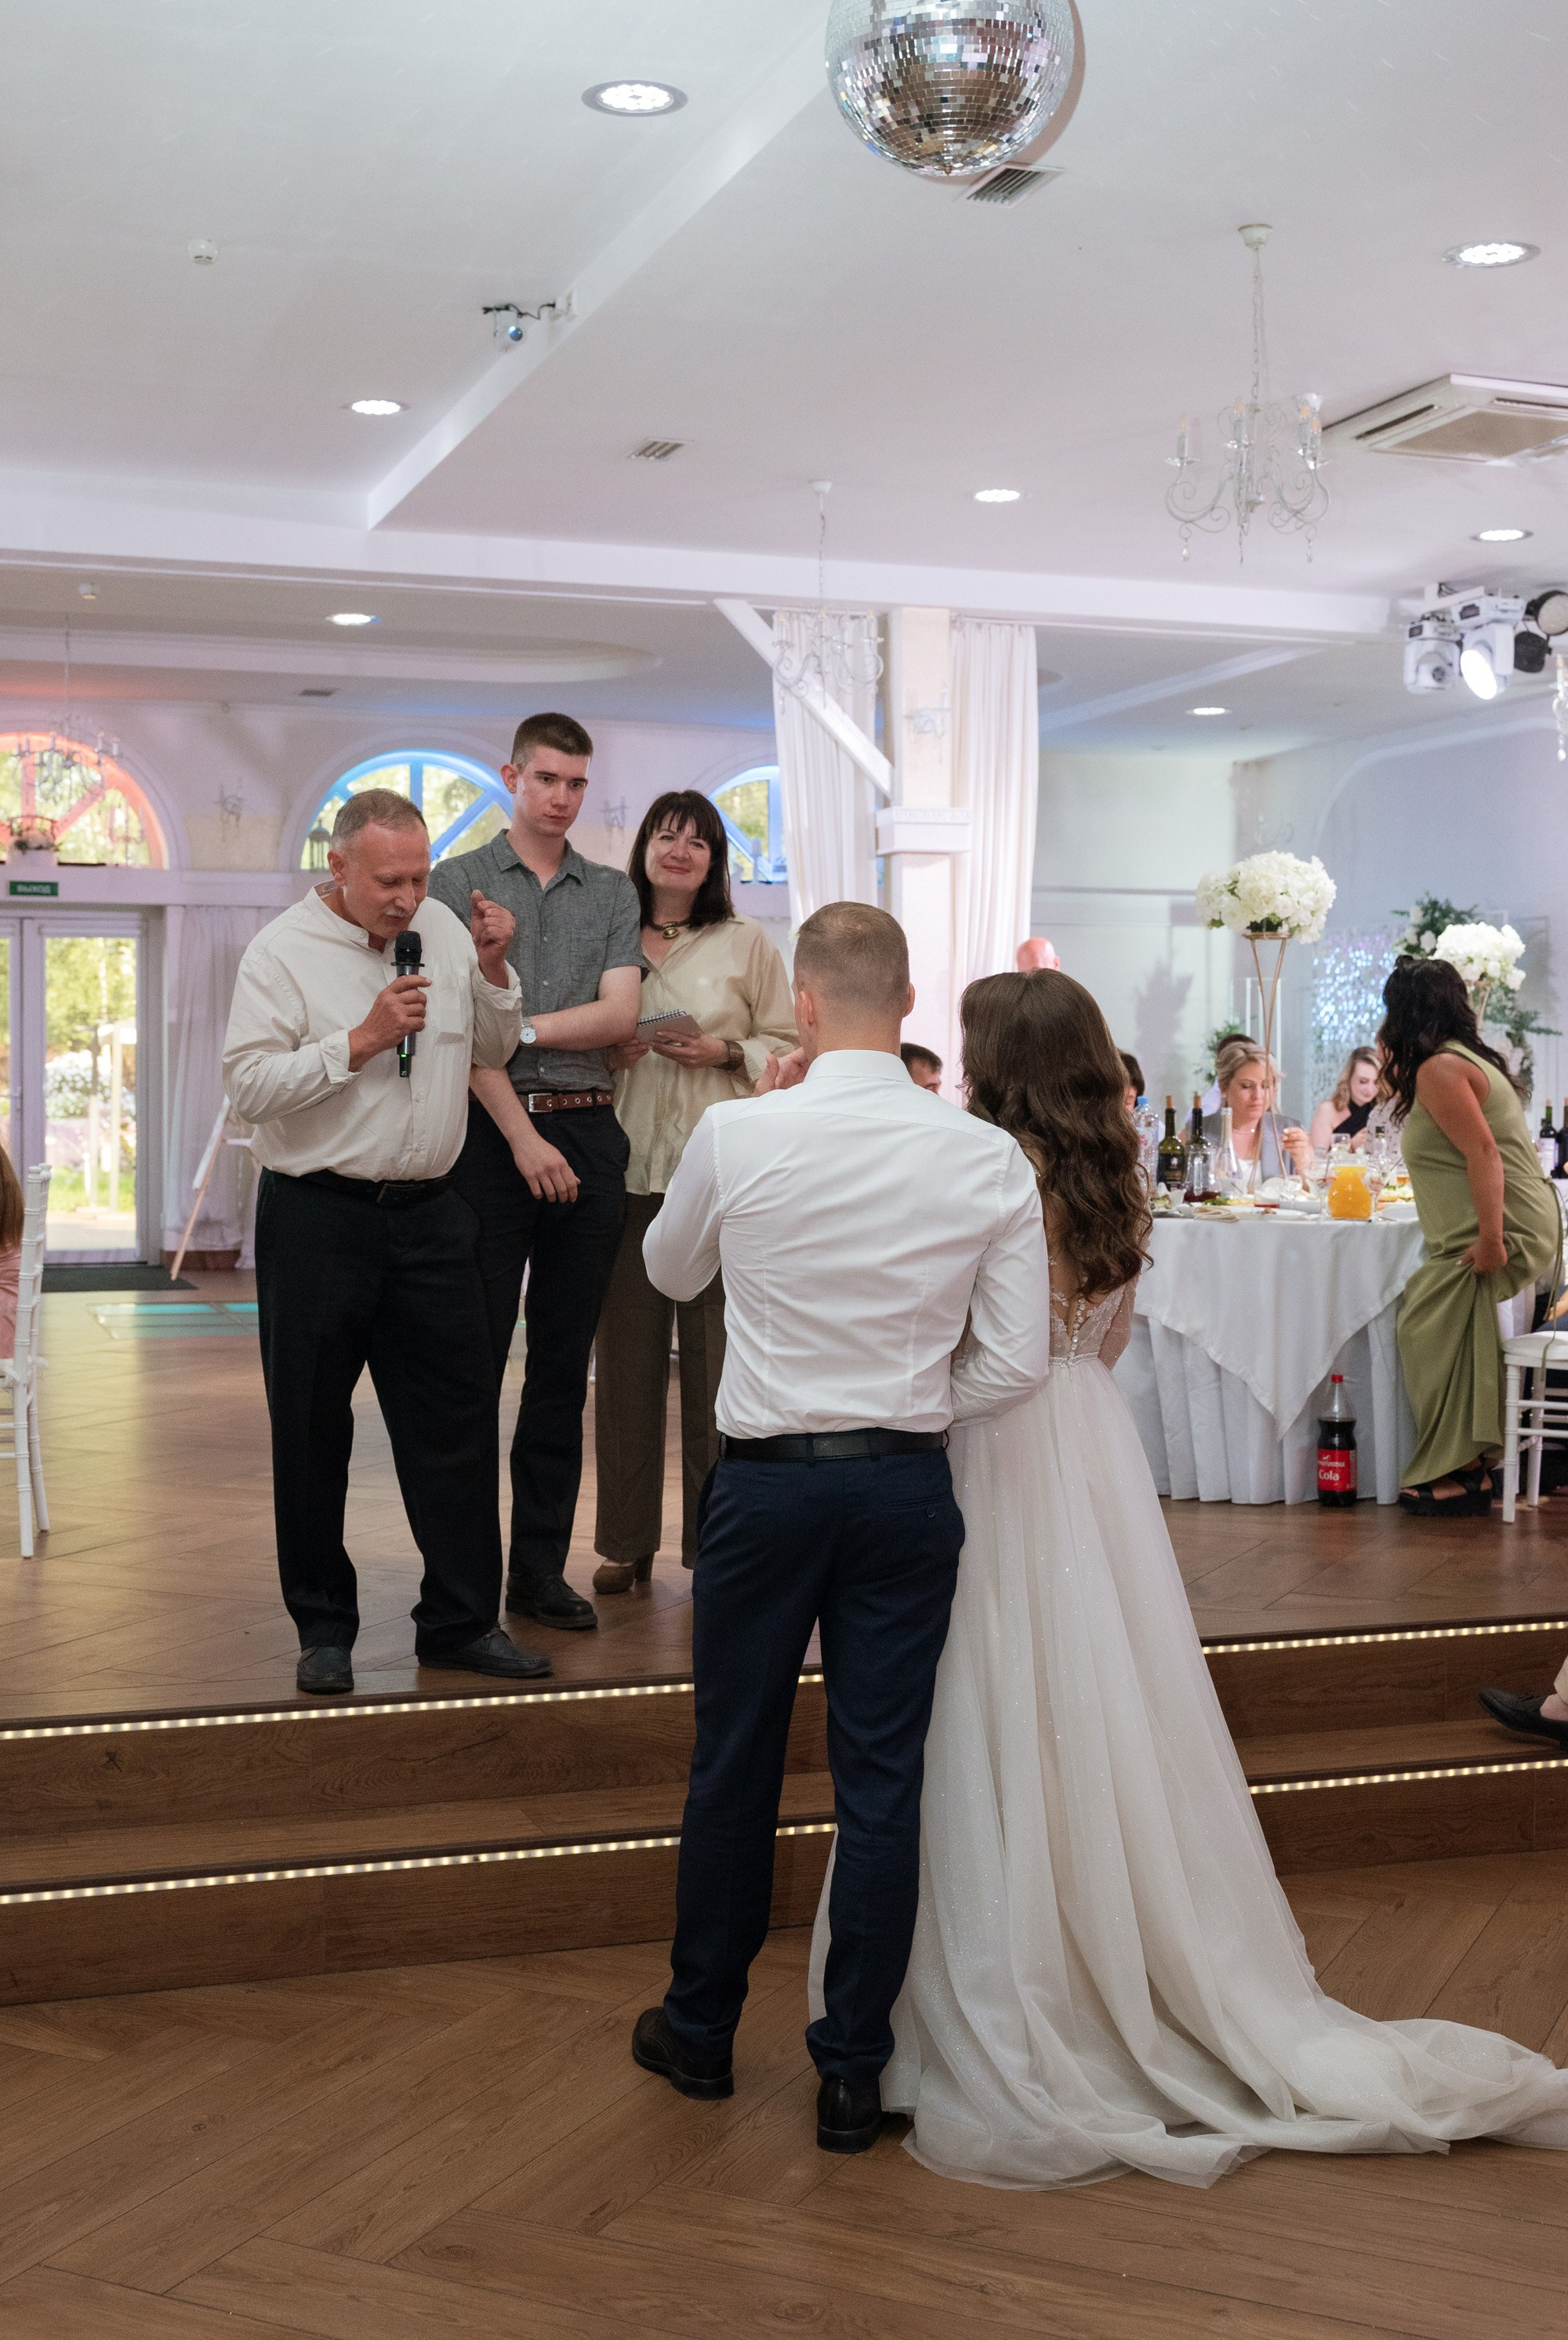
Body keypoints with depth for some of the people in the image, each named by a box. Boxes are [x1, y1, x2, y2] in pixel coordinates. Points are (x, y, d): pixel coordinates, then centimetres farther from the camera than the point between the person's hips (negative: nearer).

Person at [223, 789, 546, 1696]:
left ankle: (462, 1621, 17)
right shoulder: (283, 952, -6)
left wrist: (493, 969, 1)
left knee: (458, 1420, 5)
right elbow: (250, 1084, -15)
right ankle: (324, 1627, 20)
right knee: (313, 1433, 6)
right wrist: (361, 1040, -18)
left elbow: (494, 1049, 17)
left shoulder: (443, 930, 8)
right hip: (319, 1219, -4)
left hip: (430, 1213, 4)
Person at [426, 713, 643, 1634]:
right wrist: (524, 1137, -11)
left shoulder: (614, 893, 13)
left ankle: (542, 1567, 14)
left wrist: (524, 1024, -10)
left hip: (590, 1136, 3)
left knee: (565, 1364, 7)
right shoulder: (461, 882, 3)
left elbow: (619, 1016, 0)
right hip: (493, 1134, -3)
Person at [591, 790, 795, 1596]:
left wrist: (726, 1053, -8)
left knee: (714, 1350, -3)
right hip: (627, 1163, 2)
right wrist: (607, 1052, -2)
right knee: (627, 1348, 2)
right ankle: (627, 1540, 14)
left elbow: (786, 1045, 9)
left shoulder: (745, 943, 8)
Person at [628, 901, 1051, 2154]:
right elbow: (1016, 1363, -5)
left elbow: (670, 1271, 10)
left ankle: (701, 2029, 32)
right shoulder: (989, 1157, -7)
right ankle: (853, 2073, 18)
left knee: (734, 1767, 14)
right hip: (908, 1488, 1)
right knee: (881, 1782, 9)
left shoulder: (739, 1135, -10)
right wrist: (914, 1411, 9)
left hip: (767, 1479, -1)